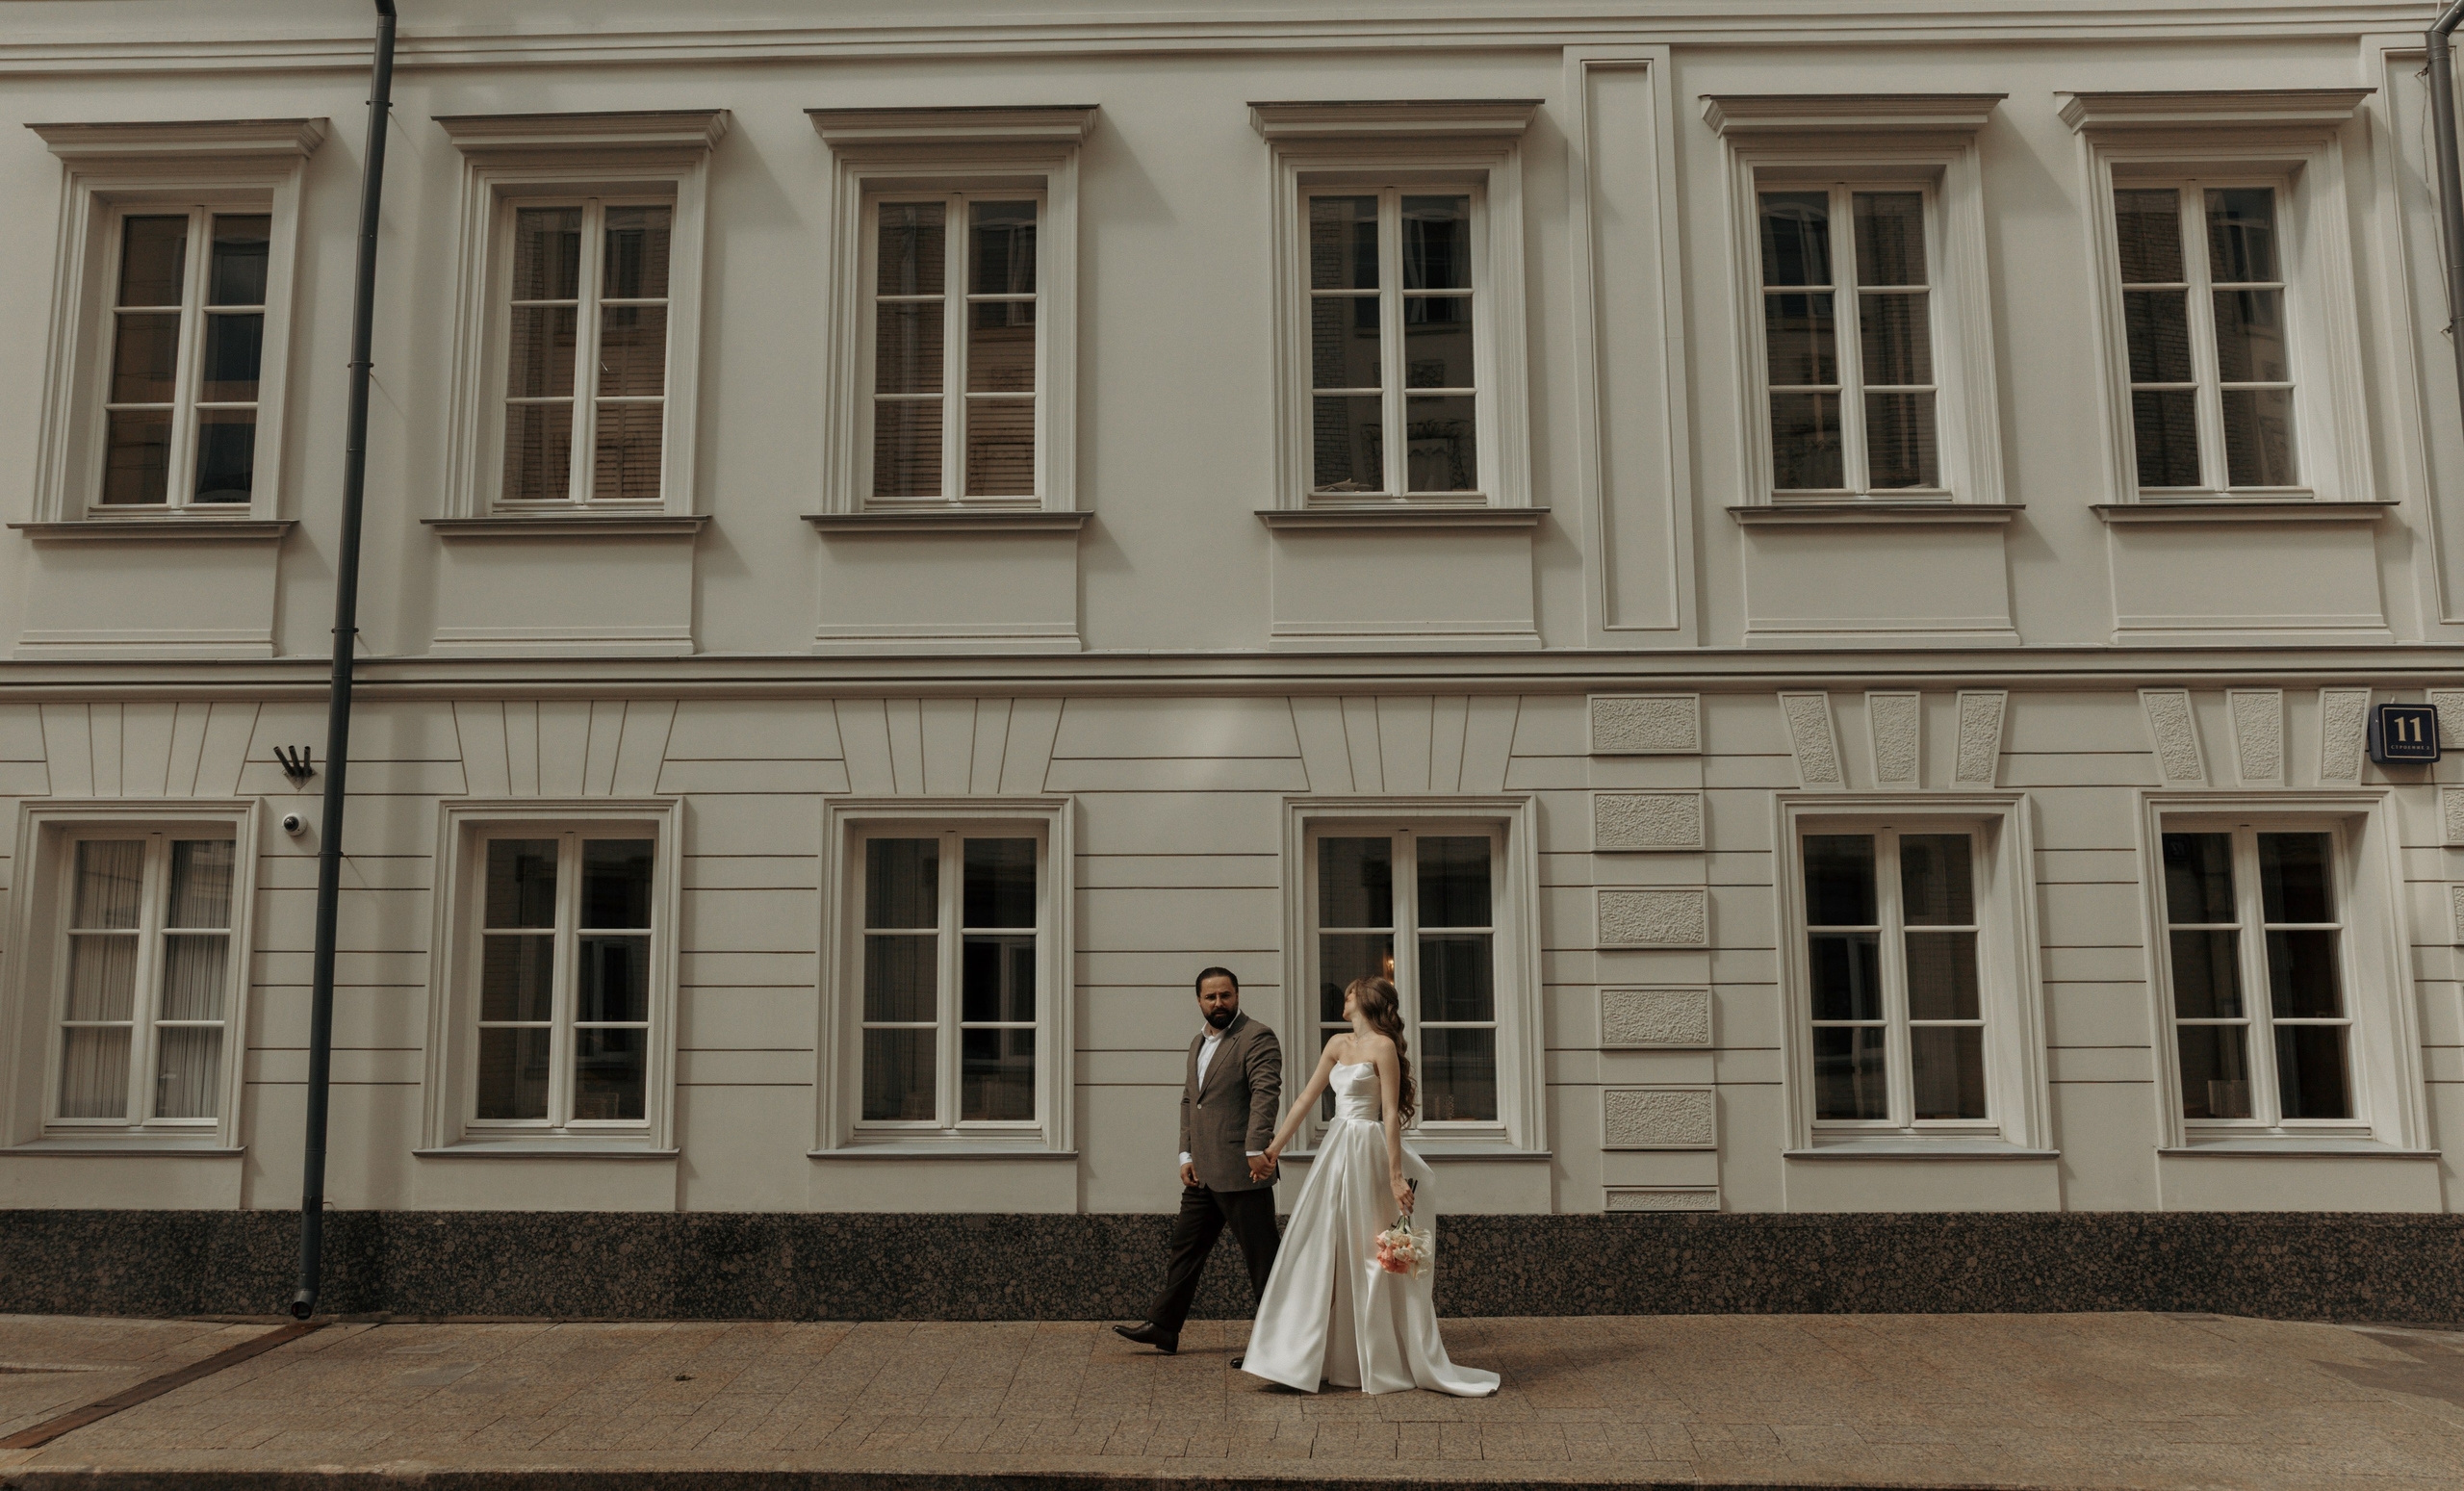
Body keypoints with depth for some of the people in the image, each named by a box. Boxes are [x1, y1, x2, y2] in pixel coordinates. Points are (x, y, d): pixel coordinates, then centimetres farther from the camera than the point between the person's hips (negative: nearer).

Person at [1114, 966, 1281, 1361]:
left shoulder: (1257, 1038, -9)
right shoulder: (1197, 1043, 18)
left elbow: (1265, 1093, -20)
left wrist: (1256, 1149, -30)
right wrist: (1186, 1155, 12)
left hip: (1242, 1171, -8)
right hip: (1202, 1174, 9)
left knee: (1262, 1259, 0)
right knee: (1186, 1248, 16)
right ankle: (1162, 1326, 27)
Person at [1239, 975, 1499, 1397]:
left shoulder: (1383, 1046, -10)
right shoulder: (1338, 1043, 12)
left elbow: (1391, 1114, -14)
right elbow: (1306, 1098, 15)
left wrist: (1395, 1175, -18)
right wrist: (1274, 1146, 14)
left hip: (1366, 1153, -8)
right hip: (1336, 1150, 8)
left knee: (1367, 1253, -1)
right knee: (1322, 1253, 7)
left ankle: (1388, 1363, 11)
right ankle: (1335, 1358, 15)